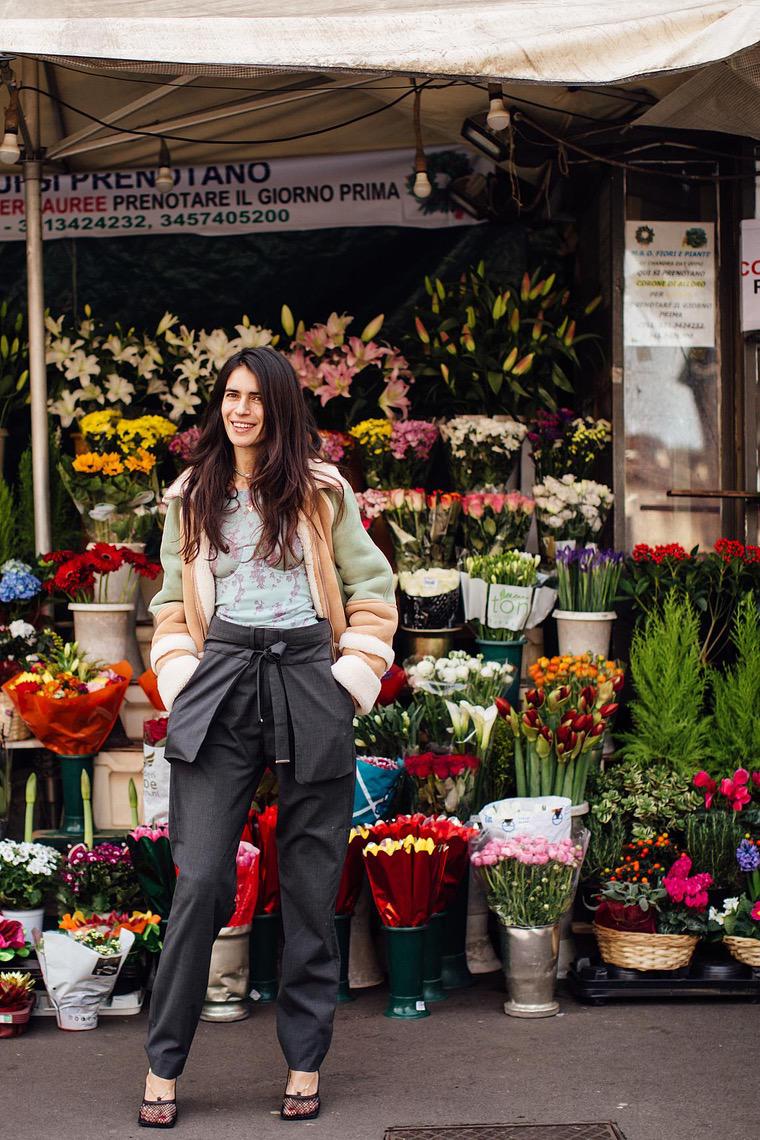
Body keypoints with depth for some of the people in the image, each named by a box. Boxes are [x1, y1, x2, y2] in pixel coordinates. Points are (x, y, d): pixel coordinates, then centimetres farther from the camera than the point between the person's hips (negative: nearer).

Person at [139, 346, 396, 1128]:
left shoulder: (322, 491, 8)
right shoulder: (192, 497, 14)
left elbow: (371, 591, 10)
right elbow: (173, 604, 18)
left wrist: (353, 675, -1)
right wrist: (181, 679, 3)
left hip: (308, 680, 0)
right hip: (221, 679, 1)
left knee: (311, 884, 4)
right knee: (200, 878, -7)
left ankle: (305, 1059, 14)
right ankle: (163, 1064, 2)